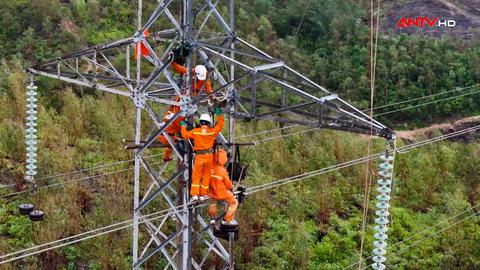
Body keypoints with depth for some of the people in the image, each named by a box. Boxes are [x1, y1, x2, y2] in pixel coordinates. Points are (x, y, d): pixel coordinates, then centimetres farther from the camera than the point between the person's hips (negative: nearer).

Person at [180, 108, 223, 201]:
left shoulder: (195, 131, -7)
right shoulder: (212, 131, -3)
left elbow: (185, 134, 2)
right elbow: (220, 125, 11)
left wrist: (183, 126, 17)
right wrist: (218, 115, 21)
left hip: (198, 157, -1)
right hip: (209, 156, 1)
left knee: (196, 176, 6)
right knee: (206, 176, 11)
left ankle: (194, 194, 0)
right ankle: (203, 194, 15)